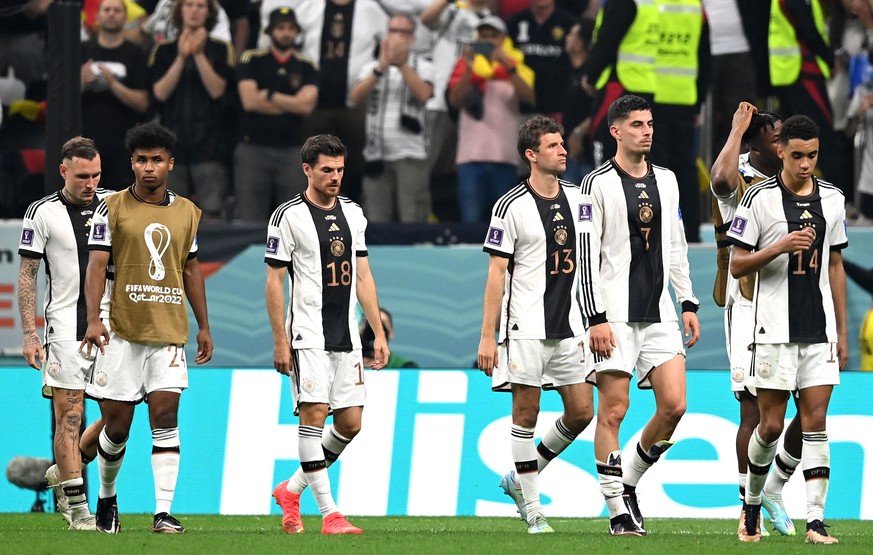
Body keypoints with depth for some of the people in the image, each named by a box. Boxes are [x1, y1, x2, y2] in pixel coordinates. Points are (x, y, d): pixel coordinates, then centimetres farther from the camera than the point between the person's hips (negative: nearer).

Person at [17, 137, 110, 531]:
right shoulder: (43, 213, -4)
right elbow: (27, 276, -2)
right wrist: (29, 334, -8)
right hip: (65, 326, -4)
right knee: (69, 416, -5)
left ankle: (65, 470, 21)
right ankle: (77, 506, 1)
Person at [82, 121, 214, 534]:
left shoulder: (186, 212, 11)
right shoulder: (112, 208, 0)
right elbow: (96, 265, -7)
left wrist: (203, 327, 18)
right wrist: (93, 320, -20)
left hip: (170, 331, 2)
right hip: (122, 331, -2)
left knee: (166, 418, -8)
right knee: (116, 424, 2)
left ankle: (164, 511, -11)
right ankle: (106, 497, 26)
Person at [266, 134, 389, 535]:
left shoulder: (352, 214, 12)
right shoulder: (288, 216, -6)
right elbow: (274, 282, -6)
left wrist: (379, 333, 12)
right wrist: (280, 342, -11)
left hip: (346, 336, 6)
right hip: (307, 335, -6)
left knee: (350, 423, 3)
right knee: (314, 414, -12)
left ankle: (292, 490, 20)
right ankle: (329, 514, -11)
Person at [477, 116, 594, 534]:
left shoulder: (577, 198, 9)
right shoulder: (511, 206, -6)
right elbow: (497, 273, -6)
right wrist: (487, 336, -10)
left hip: (569, 326, 5)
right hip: (526, 327, -5)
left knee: (581, 412, 2)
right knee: (526, 411, -2)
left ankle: (521, 479, 20)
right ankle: (531, 504, 5)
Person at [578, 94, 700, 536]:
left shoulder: (666, 180, 14)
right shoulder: (598, 184, -5)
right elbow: (587, 255, -8)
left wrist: (688, 304, 15)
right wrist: (596, 318, -14)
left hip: (659, 313, 6)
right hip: (615, 313, -6)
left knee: (673, 406, -2)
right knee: (613, 409, -4)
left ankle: (628, 483, 17)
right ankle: (618, 511, 1)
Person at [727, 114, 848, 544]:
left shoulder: (832, 199, 9)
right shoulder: (760, 198, -4)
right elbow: (737, 265, -3)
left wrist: (842, 331, 15)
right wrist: (779, 247, -21)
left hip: (820, 331, 3)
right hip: (775, 329, -3)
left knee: (815, 422, -3)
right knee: (770, 424, 0)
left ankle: (815, 520, -7)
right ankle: (752, 504, 22)